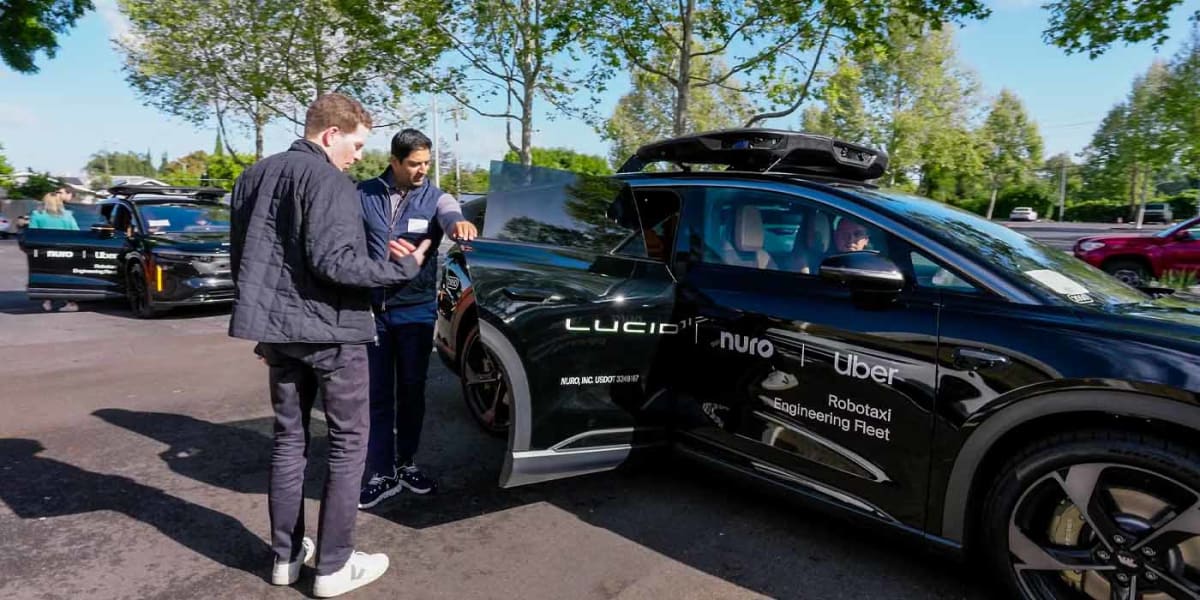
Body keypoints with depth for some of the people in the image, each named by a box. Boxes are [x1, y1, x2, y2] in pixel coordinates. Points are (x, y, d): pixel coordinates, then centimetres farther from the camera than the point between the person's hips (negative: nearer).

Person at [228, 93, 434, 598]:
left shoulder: (254, 176, 13)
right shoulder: (328, 180, -14)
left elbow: (243, 259, 17)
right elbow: (332, 262, -24)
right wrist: (403, 267, -15)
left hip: (279, 330, 8)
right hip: (329, 333, -8)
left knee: (288, 439, 15)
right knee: (348, 443, 4)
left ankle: (286, 556, 24)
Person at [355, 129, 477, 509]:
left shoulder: (435, 198, 0)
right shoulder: (363, 195, 1)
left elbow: (450, 216, -23)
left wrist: (458, 223, -48)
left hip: (416, 310, 1)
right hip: (370, 309, 0)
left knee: (412, 391, 11)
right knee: (377, 395, 4)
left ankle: (405, 464, 28)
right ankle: (382, 474, 14)